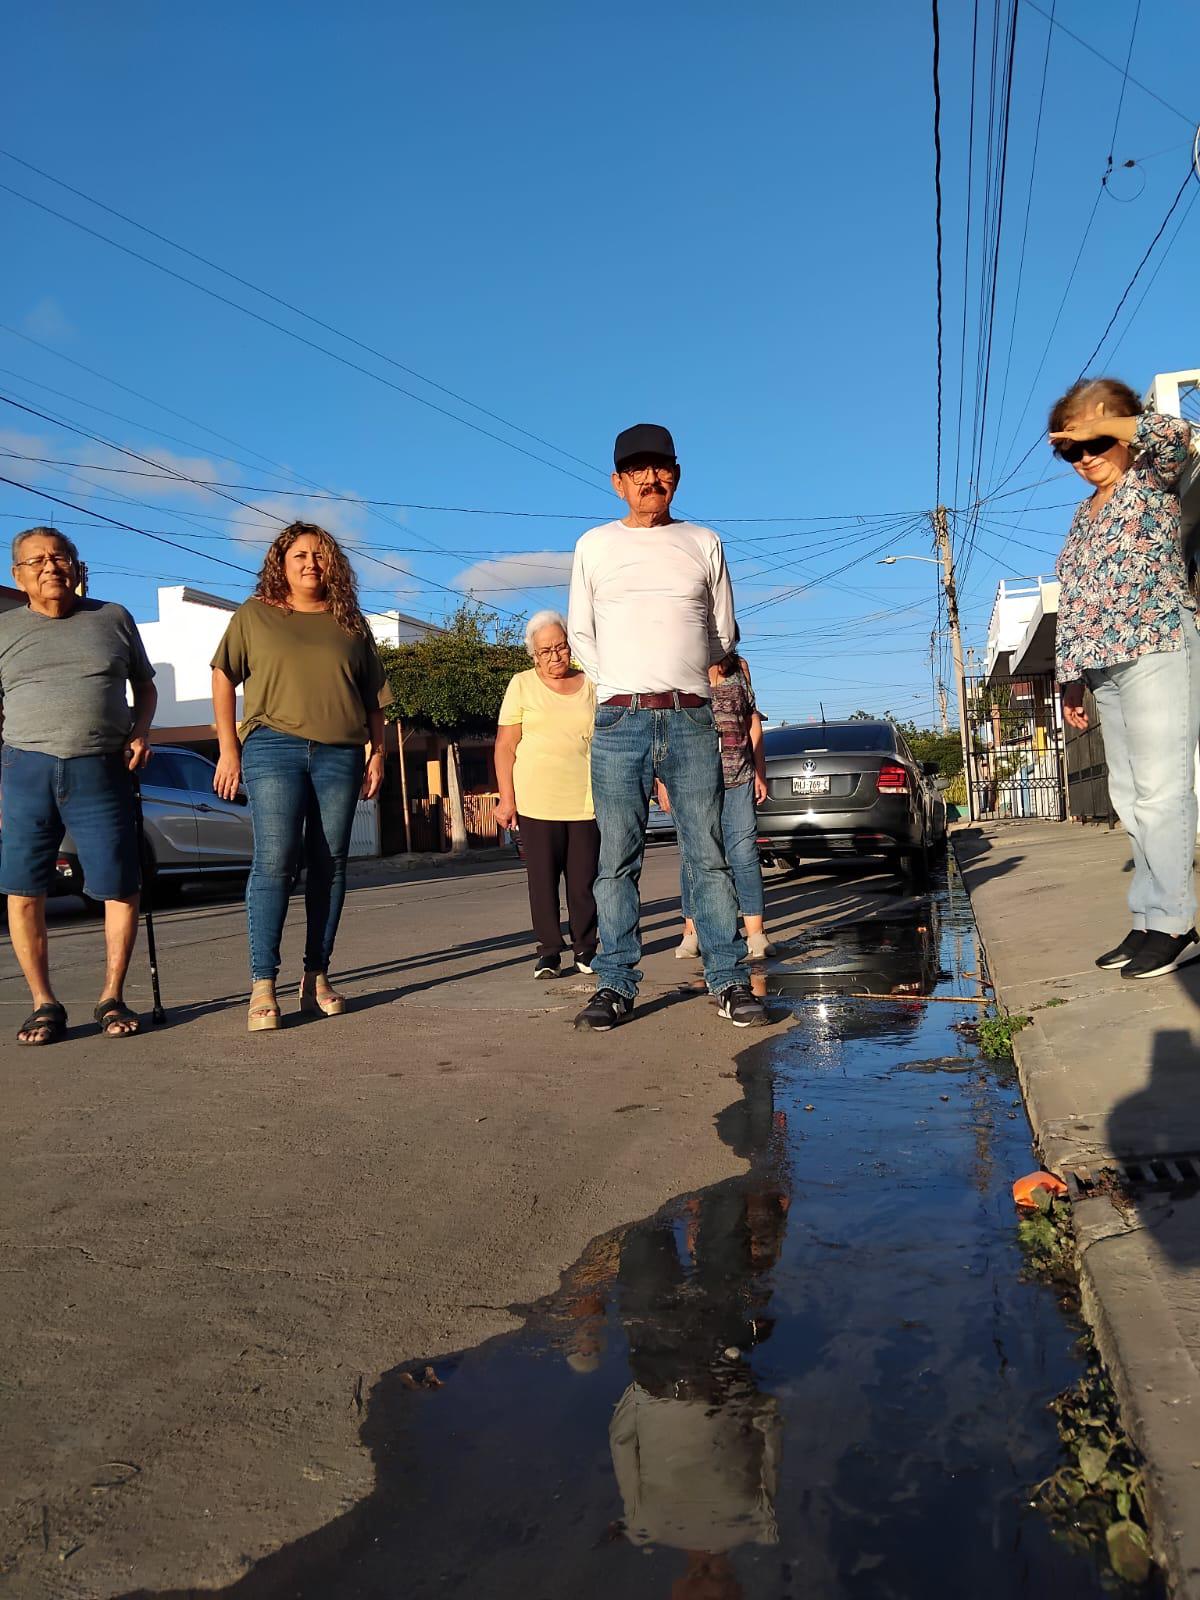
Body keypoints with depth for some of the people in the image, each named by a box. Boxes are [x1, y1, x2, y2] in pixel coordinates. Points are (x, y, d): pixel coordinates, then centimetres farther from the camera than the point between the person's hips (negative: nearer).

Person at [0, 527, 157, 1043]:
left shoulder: (113, 618, 12)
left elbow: (145, 684, 21)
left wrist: (140, 732, 3)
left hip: (101, 771, 0)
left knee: (120, 888, -2)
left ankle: (112, 997, 13)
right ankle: (43, 1003, 12)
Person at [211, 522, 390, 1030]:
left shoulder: (351, 623, 15)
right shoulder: (255, 615, 10)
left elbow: (373, 697, 18)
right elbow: (223, 678, 9)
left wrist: (377, 752, 10)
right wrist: (228, 748, 1)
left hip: (340, 754, 3)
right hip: (274, 746, -2)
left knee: (329, 865, 2)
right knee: (274, 860, -12)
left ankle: (317, 978, 9)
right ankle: (262, 985, -9)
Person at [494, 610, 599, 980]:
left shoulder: (590, 685, 11)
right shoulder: (522, 684, 4)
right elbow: (505, 745, 1)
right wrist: (506, 798, -5)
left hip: (586, 800, 2)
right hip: (537, 801, -2)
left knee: (584, 879, 2)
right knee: (542, 878, 0)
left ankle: (586, 949, 15)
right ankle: (549, 952, 8)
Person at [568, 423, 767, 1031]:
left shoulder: (703, 543, 12)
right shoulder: (595, 545, 12)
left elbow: (723, 634, 17)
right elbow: (580, 634, 14)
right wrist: (624, 690, 9)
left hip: (692, 720, 0)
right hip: (619, 722, 0)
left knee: (708, 856, 0)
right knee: (617, 860, 0)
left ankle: (729, 980, 6)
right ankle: (615, 983, 5)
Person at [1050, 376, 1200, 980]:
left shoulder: (1151, 480, 4)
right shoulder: (1083, 514, 22)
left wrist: (1099, 427, -10)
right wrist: (1070, 674, 15)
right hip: (1102, 668, 7)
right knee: (1131, 798, 4)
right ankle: (1151, 923, 7)